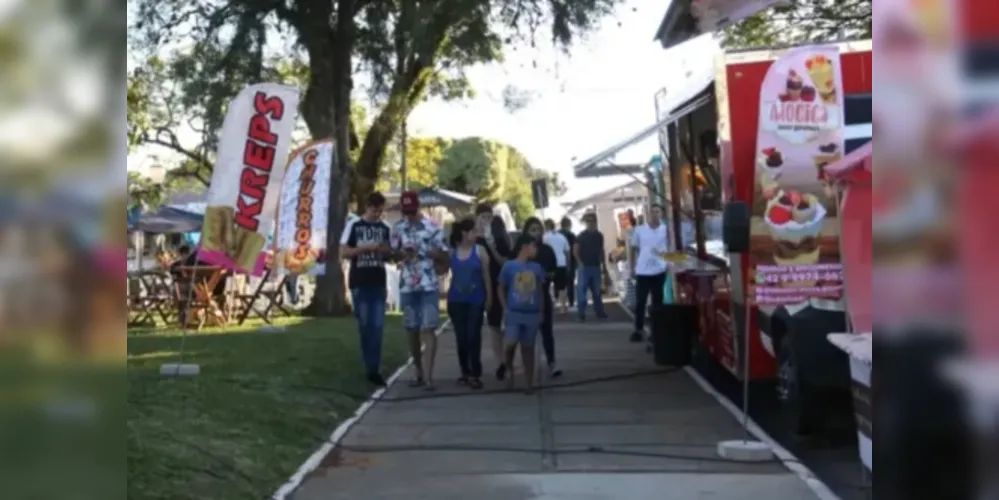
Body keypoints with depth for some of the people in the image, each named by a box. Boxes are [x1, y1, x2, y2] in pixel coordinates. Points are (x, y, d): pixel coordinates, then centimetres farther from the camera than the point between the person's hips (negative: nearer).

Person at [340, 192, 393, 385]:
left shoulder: (385, 228, 9)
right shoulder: (353, 225, 0)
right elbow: (344, 252, -3)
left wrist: (386, 251, -8)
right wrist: (366, 248, -16)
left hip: (378, 283, 3)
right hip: (359, 283, -2)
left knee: (378, 327, -2)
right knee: (365, 326, 4)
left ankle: (374, 370, 1)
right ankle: (370, 368, 15)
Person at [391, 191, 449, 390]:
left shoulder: (432, 228, -5)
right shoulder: (398, 228, 6)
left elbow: (444, 255, -1)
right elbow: (392, 253, 13)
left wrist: (425, 252, -17)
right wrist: (402, 254, -9)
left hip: (429, 286, -4)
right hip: (407, 286, 4)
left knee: (428, 330, -8)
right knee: (412, 331, 10)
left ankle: (428, 376, -10)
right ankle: (419, 373, 22)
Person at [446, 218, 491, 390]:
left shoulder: (480, 250, -2)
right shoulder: (451, 251, 2)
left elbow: (486, 275, 0)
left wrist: (489, 296, -1)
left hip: (475, 299, -2)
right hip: (456, 300, 2)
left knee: (473, 335, -4)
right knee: (460, 336, 7)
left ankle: (475, 374, 1)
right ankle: (465, 372, 19)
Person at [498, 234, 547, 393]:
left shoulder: (536, 267, 5)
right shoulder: (509, 266, -4)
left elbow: (540, 291, 13)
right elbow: (501, 289, 5)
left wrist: (541, 312, 9)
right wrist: (505, 309, -4)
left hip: (532, 314, 3)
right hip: (514, 313, -3)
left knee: (528, 348, 8)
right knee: (510, 343, -17)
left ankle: (529, 382, 16)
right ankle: (510, 371, 10)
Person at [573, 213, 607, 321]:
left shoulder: (599, 236, 7)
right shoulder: (581, 236, -6)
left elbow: (601, 251, 13)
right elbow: (575, 250, -6)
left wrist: (602, 264, 10)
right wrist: (580, 262, -12)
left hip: (596, 267, 4)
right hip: (585, 267, -4)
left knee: (597, 290, 10)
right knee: (581, 290, -4)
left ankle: (599, 312, 18)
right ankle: (581, 313, 2)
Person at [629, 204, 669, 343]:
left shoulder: (666, 229, 0)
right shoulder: (639, 230, 4)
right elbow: (634, 249, 11)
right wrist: (632, 268, 9)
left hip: (659, 271, 0)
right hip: (642, 271, 0)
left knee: (658, 301, 9)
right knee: (640, 301, -1)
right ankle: (639, 329, 6)